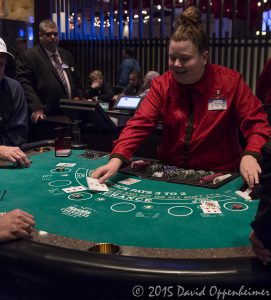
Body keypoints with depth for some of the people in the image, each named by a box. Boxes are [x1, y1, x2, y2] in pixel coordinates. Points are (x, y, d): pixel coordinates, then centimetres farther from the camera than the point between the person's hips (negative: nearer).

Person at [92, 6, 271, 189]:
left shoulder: (231, 82, -5)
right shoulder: (161, 85, -1)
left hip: (218, 176, -1)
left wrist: (250, 155, -25)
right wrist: (117, 159, -26)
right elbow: (140, 124, -10)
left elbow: (256, 123, -4)